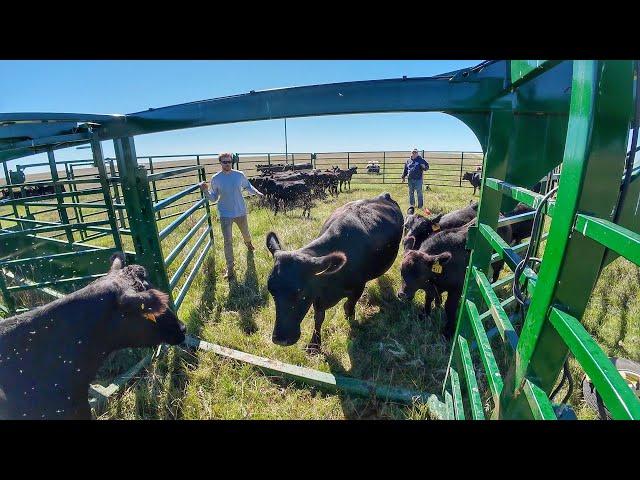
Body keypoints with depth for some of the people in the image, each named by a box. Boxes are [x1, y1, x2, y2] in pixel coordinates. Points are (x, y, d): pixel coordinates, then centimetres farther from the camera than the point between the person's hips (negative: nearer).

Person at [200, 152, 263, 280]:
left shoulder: (239, 175, -6)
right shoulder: (216, 178, -7)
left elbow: (247, 186, 10)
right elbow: (213, 198, -3)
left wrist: (256, 192, -9)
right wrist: (206, 191, -22)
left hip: (240, 212, 2)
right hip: (225, 214, -2)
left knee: (246, 233, 24)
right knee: (228, 241, -4)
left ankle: (248, 243, 62)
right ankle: (230, 268, 6)